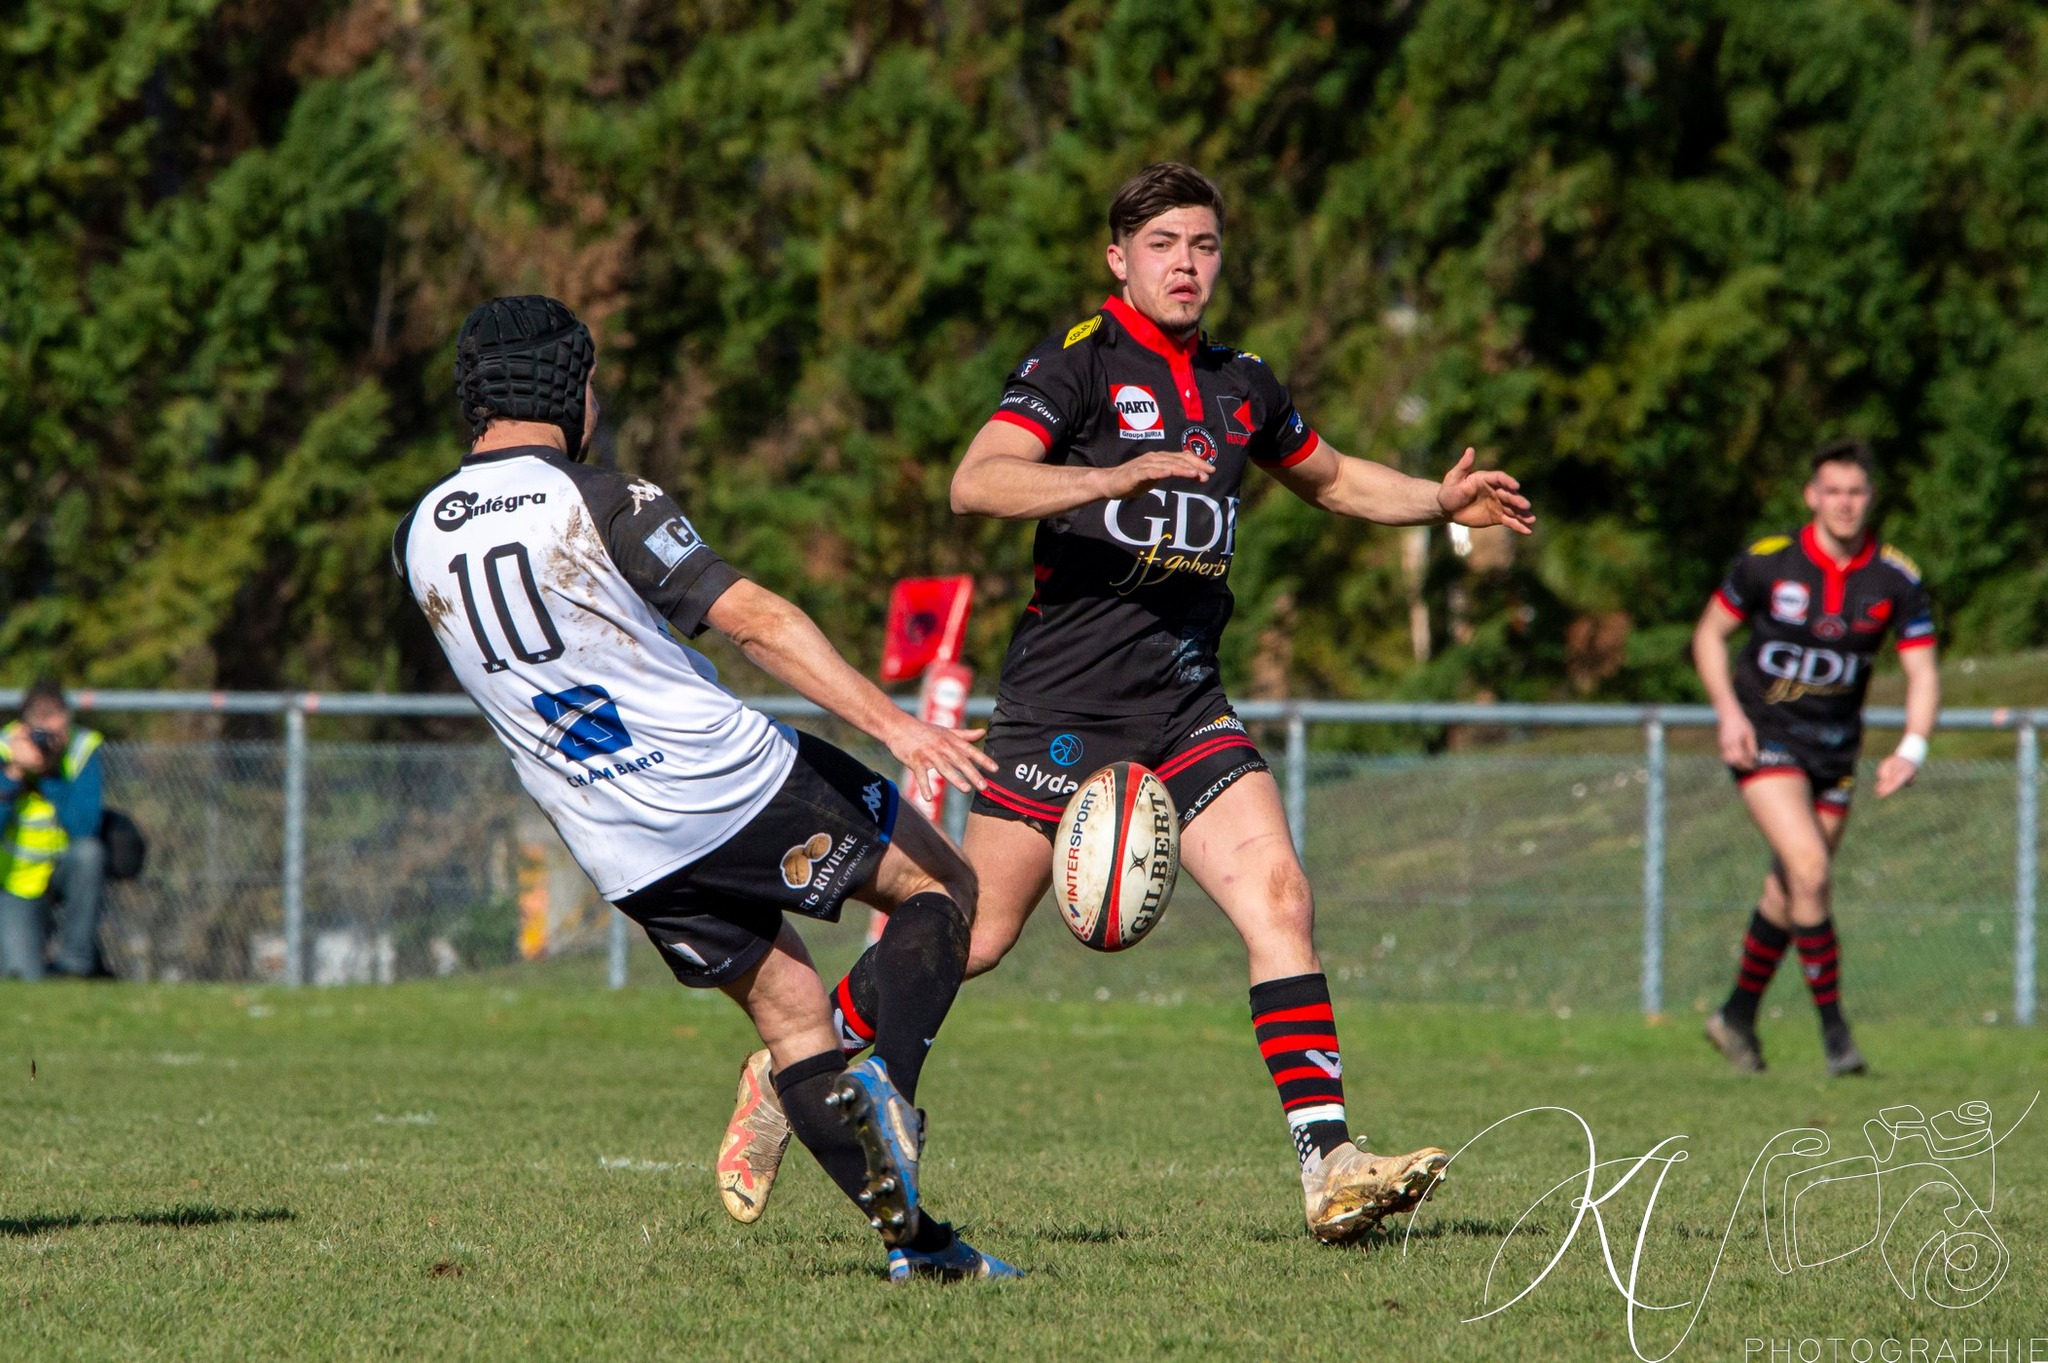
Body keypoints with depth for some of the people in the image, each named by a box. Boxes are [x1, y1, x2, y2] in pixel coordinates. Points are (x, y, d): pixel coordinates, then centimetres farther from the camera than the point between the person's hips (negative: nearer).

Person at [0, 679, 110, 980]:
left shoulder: (84, 749, -15)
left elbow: (85, 825, -26)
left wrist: (49, 776, -32)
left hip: (66, 872, 2)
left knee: (88, 851, -35)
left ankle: (76, 958, -18)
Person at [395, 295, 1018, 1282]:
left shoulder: (418, 539, 8)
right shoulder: (603, 503, -10)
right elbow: (752, 619, -18)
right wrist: (889, 722, -22)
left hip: (626, 856, 5)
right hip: (730, 778, -5)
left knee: (789, 1016, 16)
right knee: (938, 884, 12)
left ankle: (913, 1237, 5)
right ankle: (888, 1080, -14)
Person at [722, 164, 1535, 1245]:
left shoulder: (1241, 386, 14)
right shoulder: (1079, 360, -6)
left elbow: (1332, 478, 33)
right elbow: (977, 483, -20)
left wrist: (1440, 501, 17)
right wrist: (1113, 478, -33)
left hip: (1184, 703, 5)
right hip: (1062, 699, -5)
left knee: (1277, 897, -12)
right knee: (974, 933, -2)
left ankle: (1329, 1167, -15)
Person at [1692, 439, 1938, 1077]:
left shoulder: (1897, 579, -7)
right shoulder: (1768, 562, -11)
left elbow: (1922, 672, -5)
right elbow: (1710, 633, 1)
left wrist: (1912, 749, -21)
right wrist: (1729, 713, -12)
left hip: (1835, 747, 4)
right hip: (1765, 737, -3)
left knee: (1788, 890, 10)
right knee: (1809, 868, -20)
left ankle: (1738, 1017, 30)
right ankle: (1834, 1030, -12)